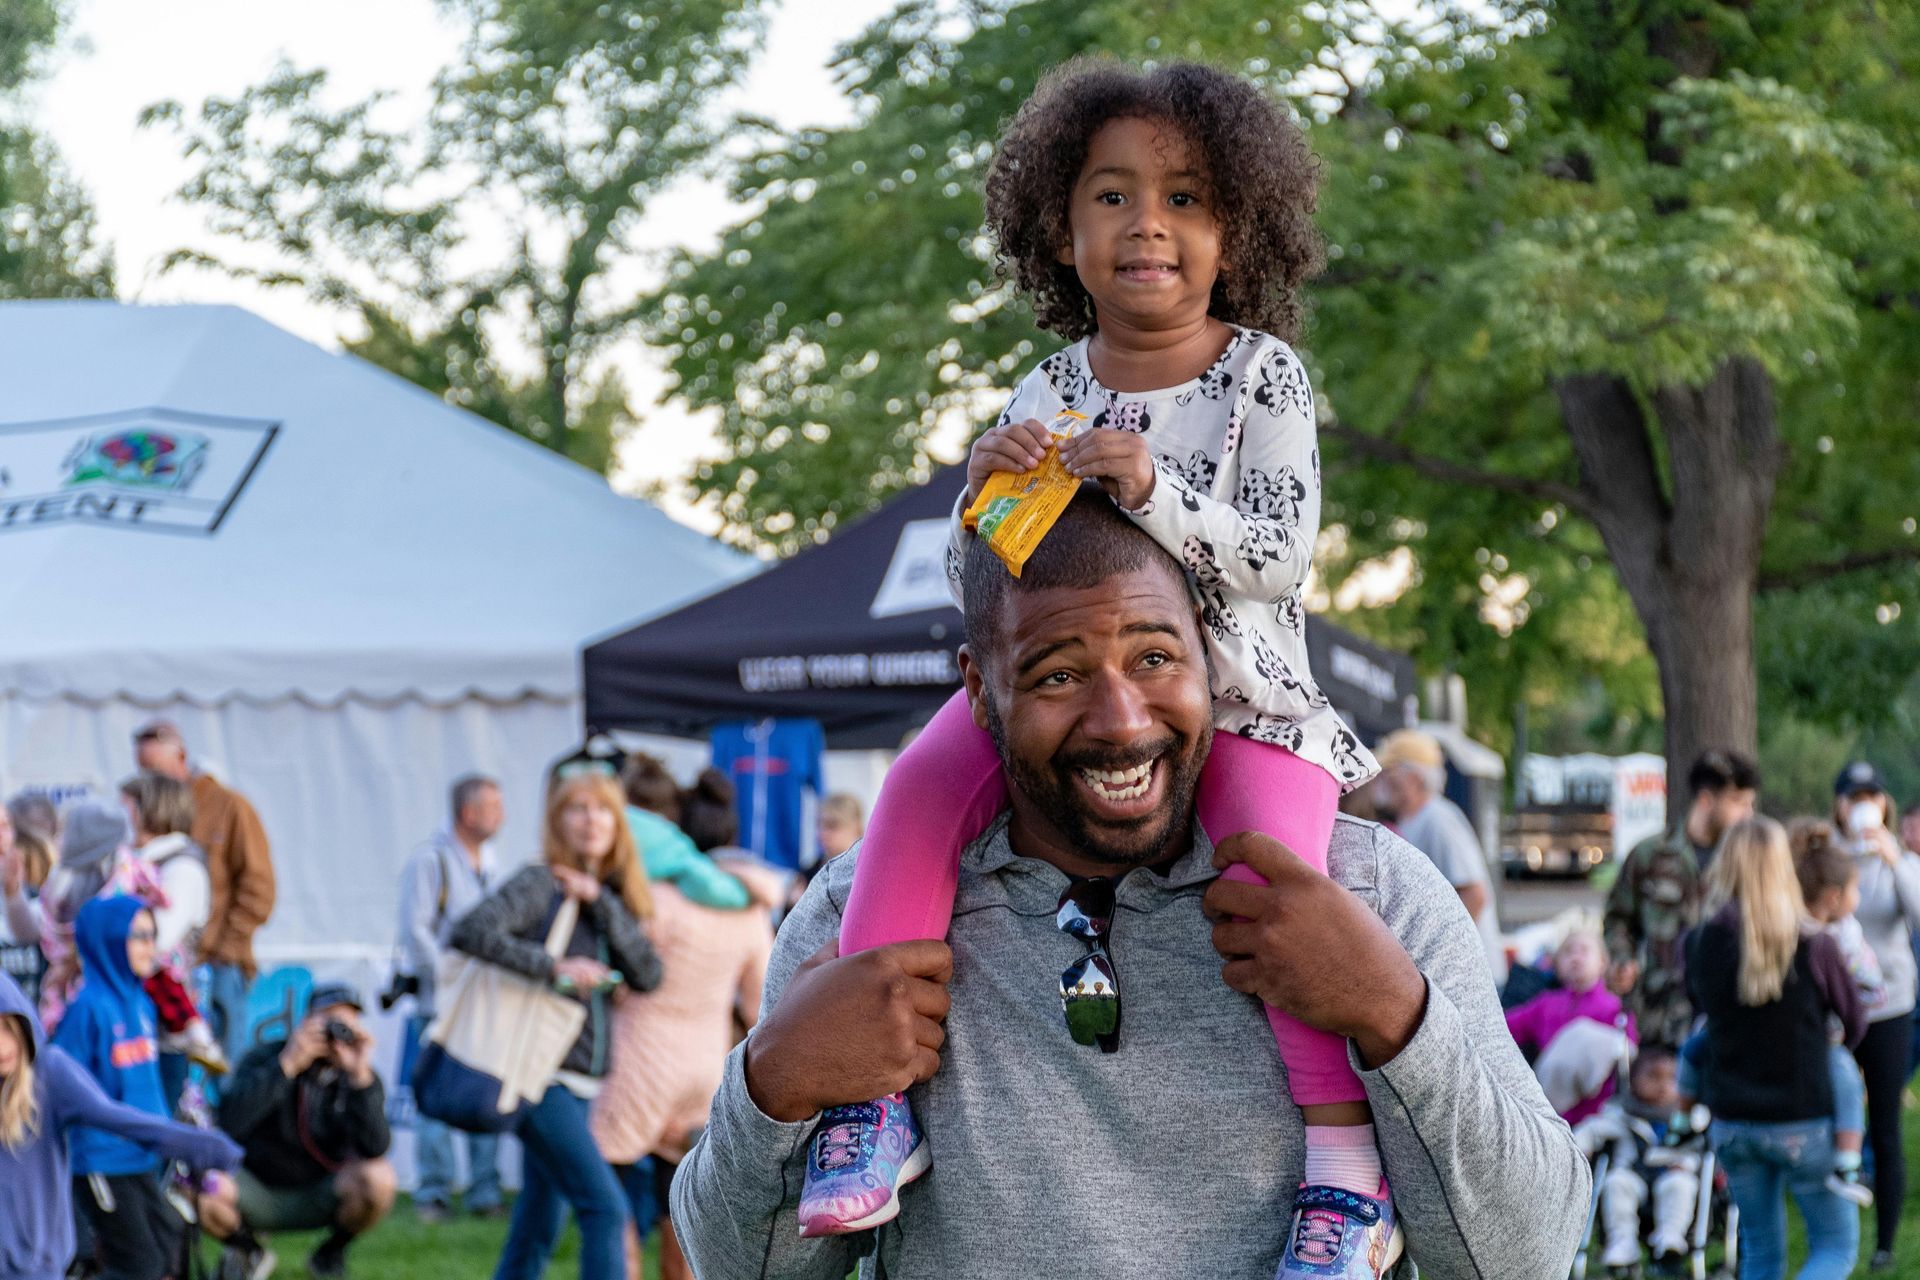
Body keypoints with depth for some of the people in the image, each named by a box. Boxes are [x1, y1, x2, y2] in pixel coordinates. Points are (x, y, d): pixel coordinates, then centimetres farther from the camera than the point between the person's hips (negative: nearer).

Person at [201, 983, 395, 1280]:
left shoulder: (361, 1077, -7)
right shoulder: (264, 1058, -10)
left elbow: (374, 1148, -25)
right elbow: (231, 1121, -29)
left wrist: (360, 1075, -33)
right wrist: (287, 1064, -32)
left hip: (319, 1198, 1)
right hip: (257, 1186, -1)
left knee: (377, 1178, -30)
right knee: (203, 1191, -33)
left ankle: (331, 1253, 3)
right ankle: (248, 1250, 3)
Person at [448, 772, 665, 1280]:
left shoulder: (612, 900, 14)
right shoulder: (541, 885, -8)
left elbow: (648, 974, -2)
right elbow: (469, 932, -23)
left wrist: (599, 901, -9)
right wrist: (555, 967, -24)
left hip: (582, 1081, 7)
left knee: (533, 1229, 11)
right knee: (605, 1207, -15)